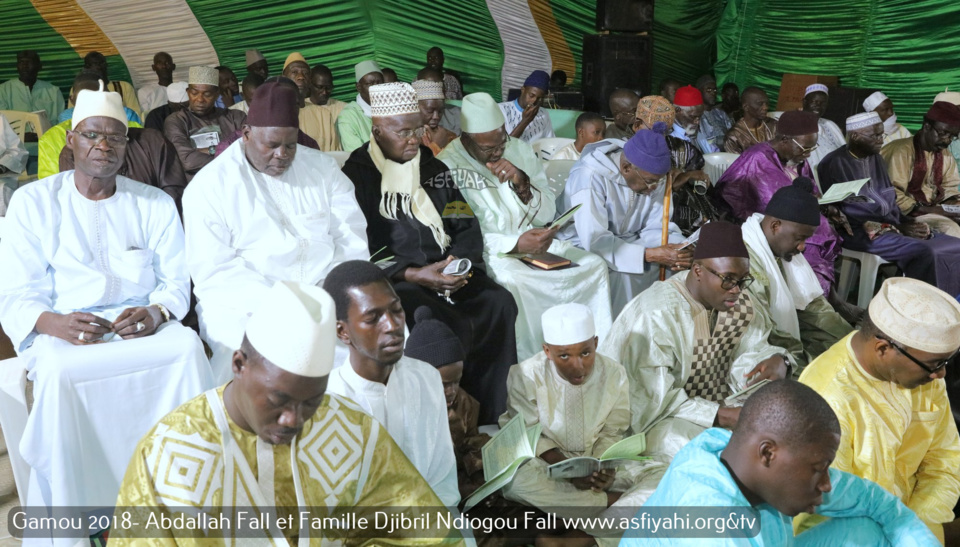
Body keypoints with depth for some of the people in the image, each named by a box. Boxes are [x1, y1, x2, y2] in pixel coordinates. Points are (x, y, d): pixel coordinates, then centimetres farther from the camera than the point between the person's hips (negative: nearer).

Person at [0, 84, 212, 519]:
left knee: (188, 347, -31)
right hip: (62, 330, -1)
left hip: (143, 325, 1)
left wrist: (156, 312, -18)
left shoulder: (156, 204, 11)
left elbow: (176, 282, 6)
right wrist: (54, 323, -22)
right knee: (59, 372, -35)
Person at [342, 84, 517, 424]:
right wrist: (414, 275, -17)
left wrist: (459, 261, -7)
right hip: (393, 281, -5)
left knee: (498, 304, -22)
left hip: (446, 271, 5)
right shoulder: (358, 174, 2)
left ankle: (491, 418, -14)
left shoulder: (434, 168, 19)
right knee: (447, 326, -33)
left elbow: (466, 227, 15)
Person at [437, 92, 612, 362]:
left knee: (594, 265, -12)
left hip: (532, 238, 6)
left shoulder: (519, 148, 7)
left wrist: (522, 184, -13)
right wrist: (515, 245, -28)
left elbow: (547, 216, 6)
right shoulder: (448, 165, -10)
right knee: (512, 281, -36)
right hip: (485, 250, -5)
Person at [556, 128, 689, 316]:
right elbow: (595, 241, -32)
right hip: (583, 248, -6)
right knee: (622, 274, -32)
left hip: (625, 243, 6)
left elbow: (654, 228, -7)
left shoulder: (652, 175, -7)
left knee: (670, 264, -13)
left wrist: (677, 252, -28)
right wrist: (650, 255, -37)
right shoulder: (590, 176, -28)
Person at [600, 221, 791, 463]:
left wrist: (777, 361, -22)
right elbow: (653, 401, -26)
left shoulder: (740, 303, 0)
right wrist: (723, 416, -31)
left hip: (721, 404, 7)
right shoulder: (656, 315, -24)